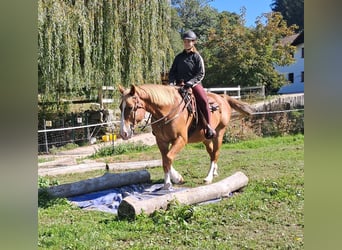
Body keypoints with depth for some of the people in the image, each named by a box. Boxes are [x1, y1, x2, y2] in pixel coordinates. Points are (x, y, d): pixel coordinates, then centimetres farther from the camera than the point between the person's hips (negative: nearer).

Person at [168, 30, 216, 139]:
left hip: (194, 84, -4)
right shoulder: (179, 57, 15)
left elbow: (201, 74, -4)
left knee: (203, 100, -28)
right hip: (179, 84, 4)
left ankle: (208, 126, -22)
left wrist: (191, 82, -18)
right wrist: (172, 82, -4)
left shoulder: (197, 56, 4)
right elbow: (172, 72, 16)